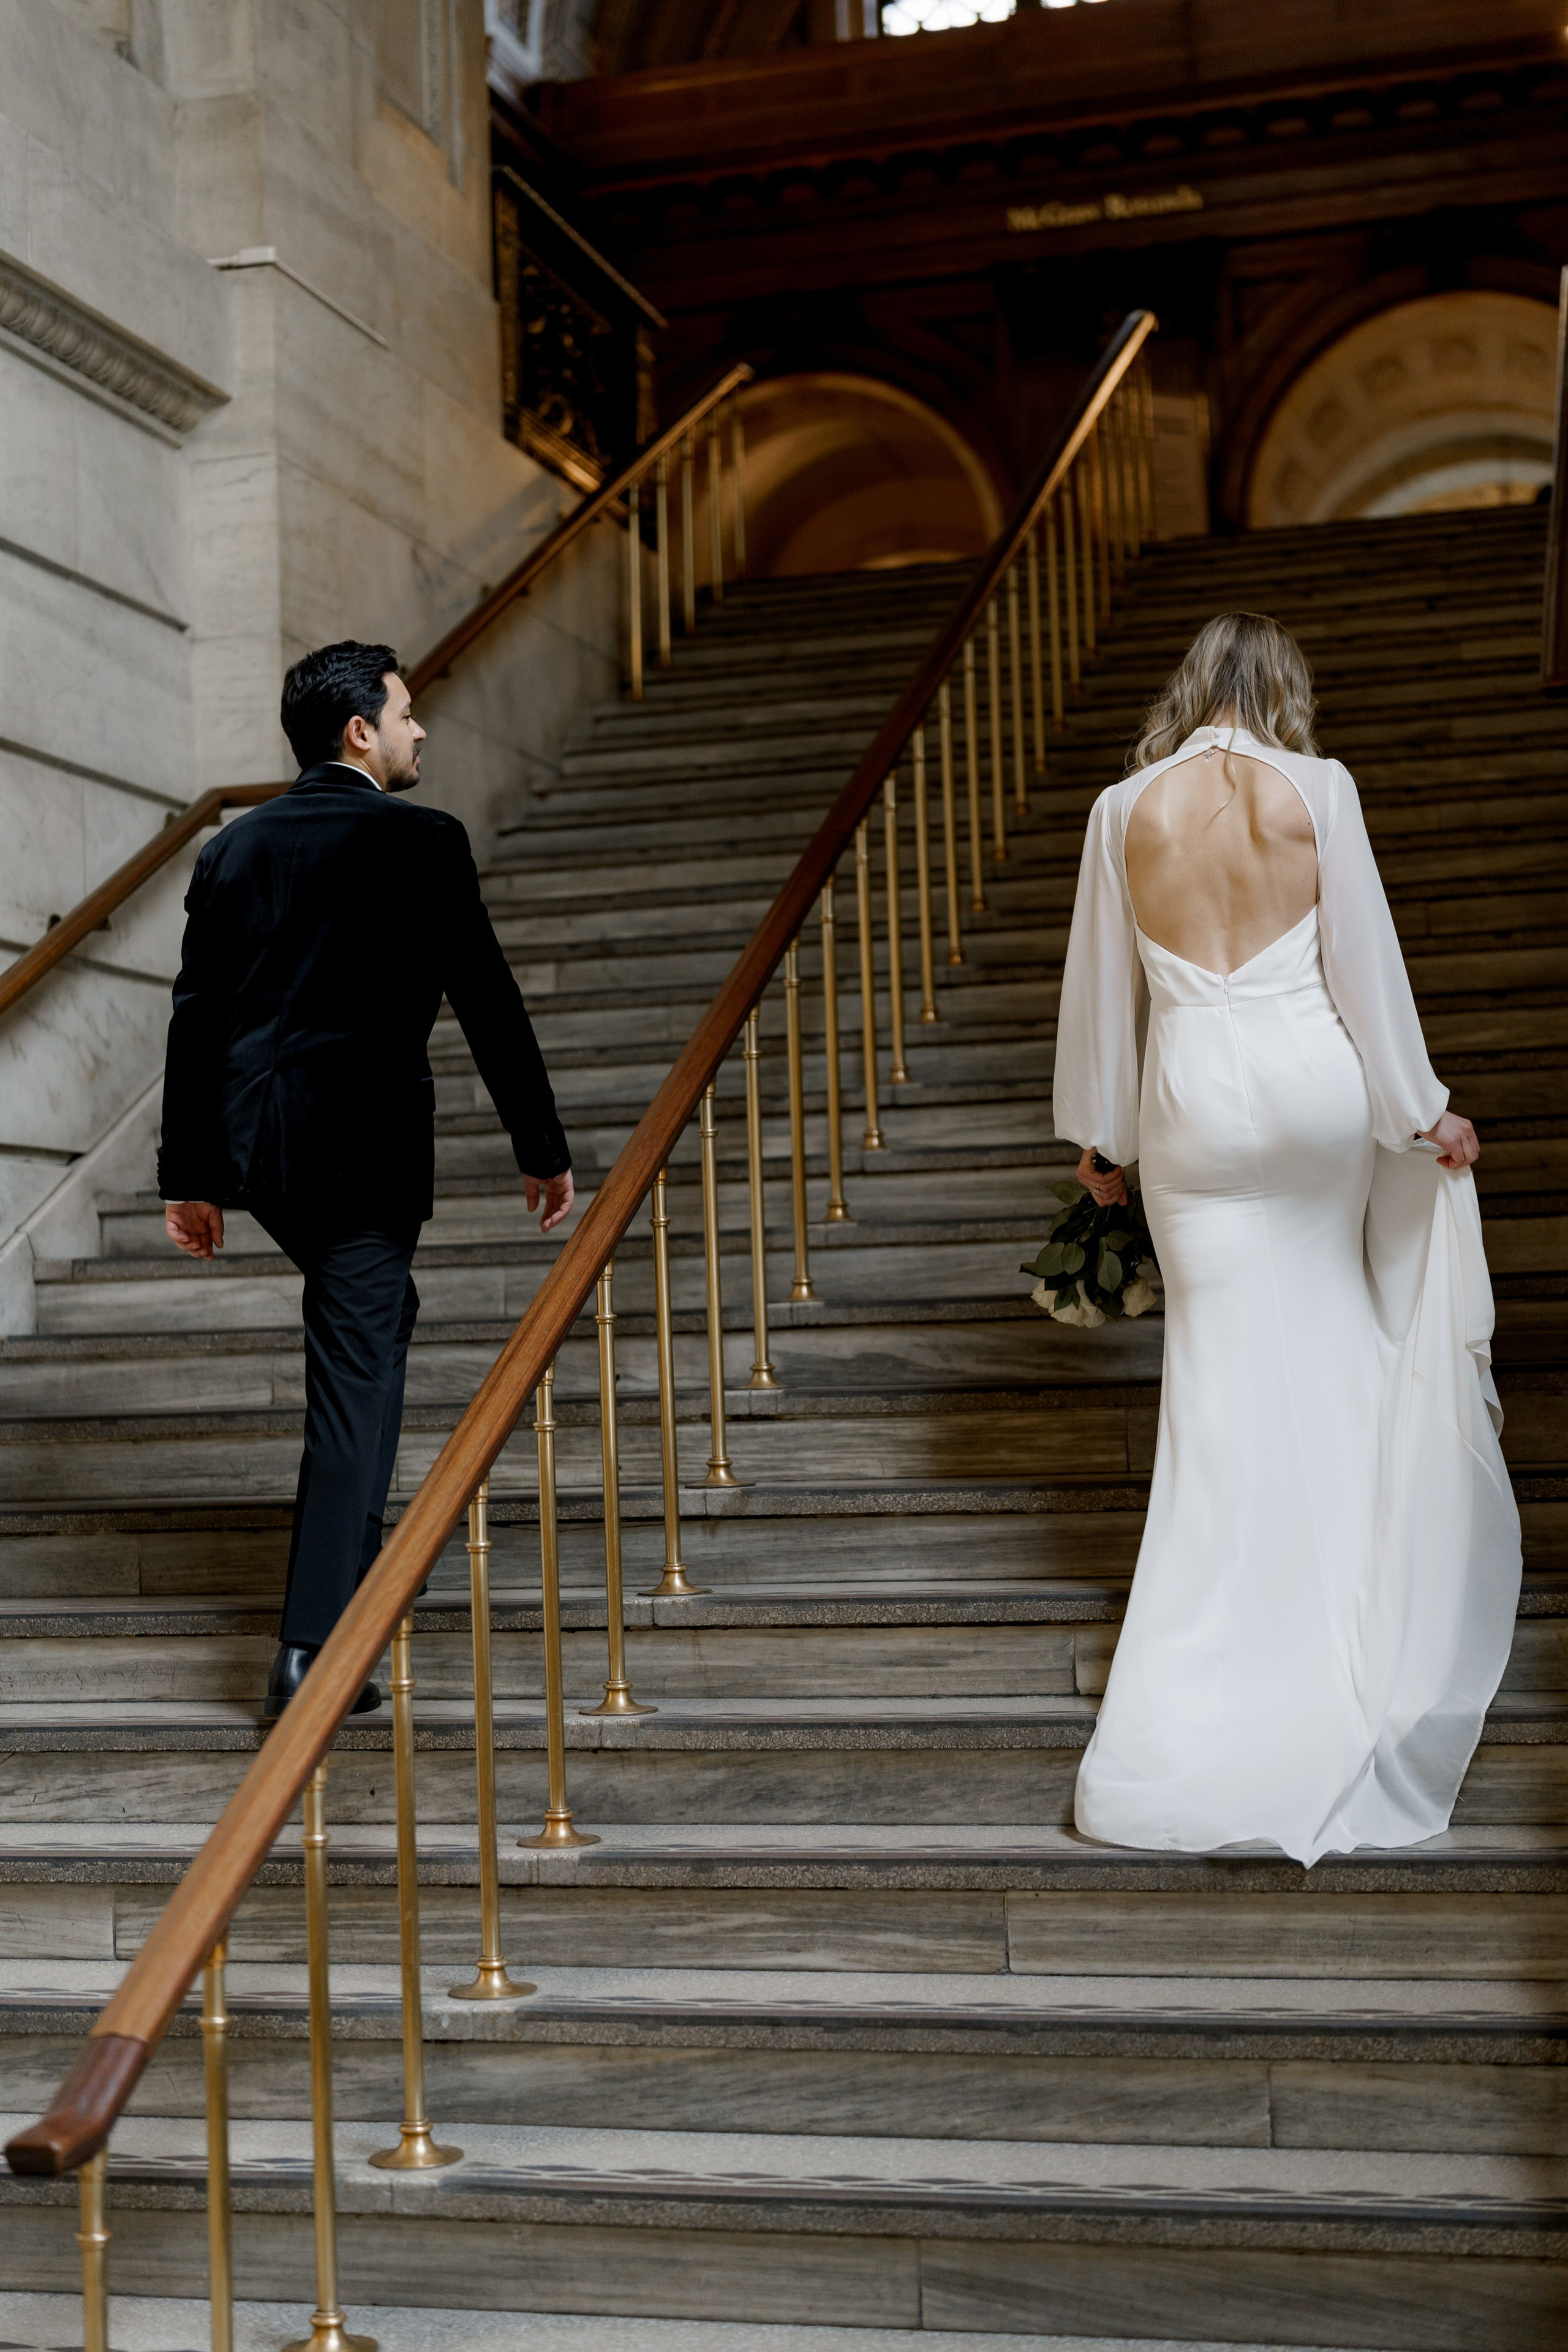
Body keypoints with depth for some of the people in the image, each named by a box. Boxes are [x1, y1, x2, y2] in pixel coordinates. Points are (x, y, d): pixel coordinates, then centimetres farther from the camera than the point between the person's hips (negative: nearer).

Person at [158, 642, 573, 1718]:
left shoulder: (236, 846, 9)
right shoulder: (422, 842, -6)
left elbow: (195, 1016, 10)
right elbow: (488, 1001, -6)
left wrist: (187, 1172, 15)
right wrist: (544, 1147, 3)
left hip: (251, 1142, 6)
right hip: (366, 1143, -6)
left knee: (376, 1318, 28)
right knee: (358, 1378, -2)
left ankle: (357, 1551, 34)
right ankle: (315, 1647, -4)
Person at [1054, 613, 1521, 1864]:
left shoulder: (1127, 810, -1)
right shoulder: (1317, 789, -6)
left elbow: (1103, 988, 4)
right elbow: (1366, 962, -3)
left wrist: (1103, 1134, 15)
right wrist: (1424, 1113, 7)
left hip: (1195, 1101, 1)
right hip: (1313, 1086, -1)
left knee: (1229, 1384, 4)